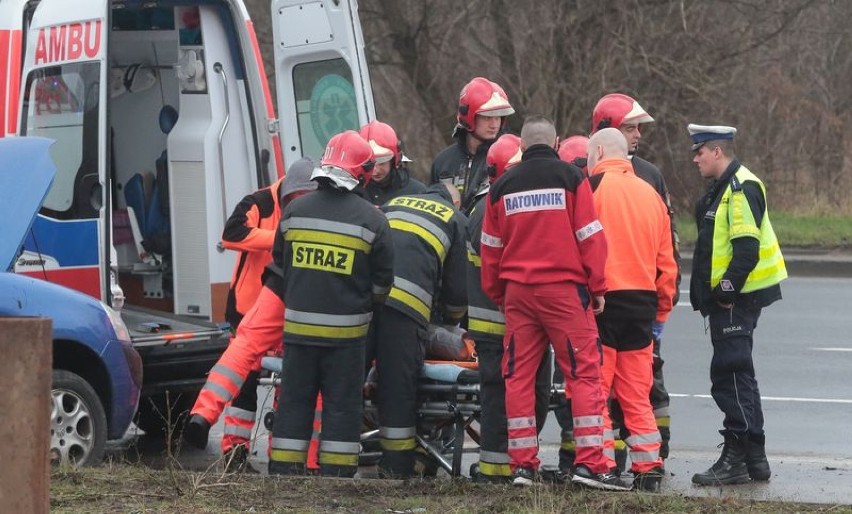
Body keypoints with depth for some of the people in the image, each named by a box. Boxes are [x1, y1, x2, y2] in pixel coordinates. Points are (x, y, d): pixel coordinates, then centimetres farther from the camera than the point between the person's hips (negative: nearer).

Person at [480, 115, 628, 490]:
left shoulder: (502, 186, 10)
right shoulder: (570, 178, -1)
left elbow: (491, 248, 13)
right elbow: (590, 236, -5)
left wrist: (496, 295, 23)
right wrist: (597, 287, 3)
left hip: (517, 291, 4)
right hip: (564, 288, -4)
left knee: (519, 377, 8)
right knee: (583, 373, -3)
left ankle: (522, 465, 6)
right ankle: (589, 463, -11)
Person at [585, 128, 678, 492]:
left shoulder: (592, 186, -5)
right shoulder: (650, 194, 14)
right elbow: (666, 261, 16)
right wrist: (661, 309, 22)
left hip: (603, 299, -6)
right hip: (643, 303, 6)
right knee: (637, 394, 11)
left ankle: (601, 465, -5)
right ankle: (648, 470, 9)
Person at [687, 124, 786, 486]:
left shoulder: (742, 188, -15)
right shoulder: (722, 188, 18)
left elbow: (747, 248, -23)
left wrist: (727, 290, -21)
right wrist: (704, 295, 20)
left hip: (737, 298, -11)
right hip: (726, 297, 11)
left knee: (729, 374, -11)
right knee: (737, 375, 14)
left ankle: (736, 458, -11)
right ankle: (753, 458, 18)